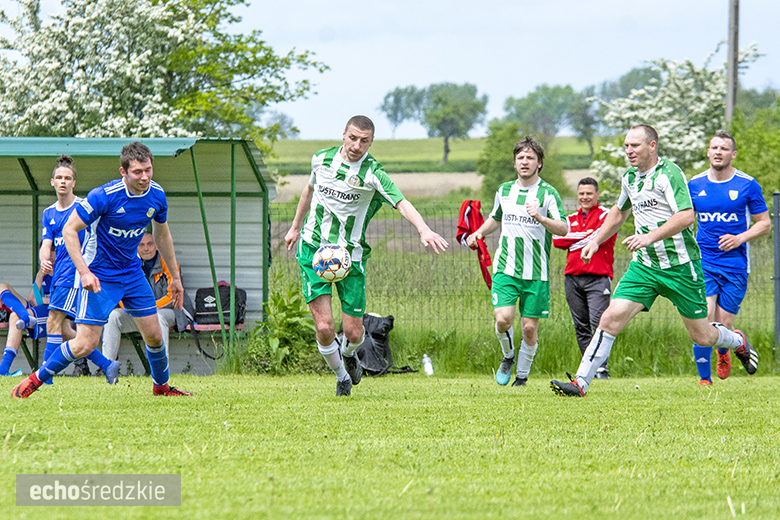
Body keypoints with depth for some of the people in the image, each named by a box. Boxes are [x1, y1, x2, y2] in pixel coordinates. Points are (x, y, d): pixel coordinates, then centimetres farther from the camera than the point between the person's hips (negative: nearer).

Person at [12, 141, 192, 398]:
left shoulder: (157, 195, -5)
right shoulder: (104, 196, -24)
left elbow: (162, 235, 14)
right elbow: (69, 230, -18)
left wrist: (175, 276, 18)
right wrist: (84, 272, -28)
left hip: (132, 272, 6)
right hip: (99, 276, -5)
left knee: (154, 335, 6)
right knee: (85, 344, -12)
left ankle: (161, 386, 32)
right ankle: (36, 379, 6)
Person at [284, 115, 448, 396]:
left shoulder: (373, 174, -13)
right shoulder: (322, 159, 0)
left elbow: (401, 203, -28)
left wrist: (424, 229, -46)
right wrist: (295, 227, 29)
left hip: (351, 255, -1)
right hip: (314, 249, 1)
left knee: (353, 332, 0)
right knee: (324, 326, -11)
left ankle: (348, 353, 39)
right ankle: (341, 375, 18)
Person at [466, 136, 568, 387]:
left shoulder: (548, 193, -3)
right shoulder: (504, 190, 10)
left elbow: (564, 229, -12)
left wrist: (541, 218, -29)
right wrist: (479, 233, 11)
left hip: (536, 272, -2)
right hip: (506, 268, 2)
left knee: (530, 327, -1)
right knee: (503, 318, -16)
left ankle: (522, 375, 17)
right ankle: (508, 357, 14)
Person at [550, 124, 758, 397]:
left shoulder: (669, 173, -14)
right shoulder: (630, 178, 9)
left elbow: (686, 215, -25)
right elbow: (619, 211, 29)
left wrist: (651, 236, -33)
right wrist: (596, 241, 21)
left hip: (680, 265, -5)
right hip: (644, 265, 5)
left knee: (701, 336, 6)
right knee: (610, 318, -13)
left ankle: (738, 341, 40)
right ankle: (580, 383, -14)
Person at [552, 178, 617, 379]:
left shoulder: (606, 215, 4)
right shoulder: (571, 219, 19)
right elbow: (557, 240, 5)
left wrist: (573, 243, -1)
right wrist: (585, 234, -5)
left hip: (597, 277, -6)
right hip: (572, 277, 6)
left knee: (598, 322, -16)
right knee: (581, 326, 5)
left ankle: (602, 368, -18)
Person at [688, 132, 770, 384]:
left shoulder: (747, 185, -1)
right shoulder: (694, 185, 5)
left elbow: (764, 224, 5)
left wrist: (740, 238, -12)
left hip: (735, 266, -1)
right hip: (703, 263, 1)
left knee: (723, 326, 1)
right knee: (704, 320, -16)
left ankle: (724, 352, 38)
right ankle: (704, 380, -7)